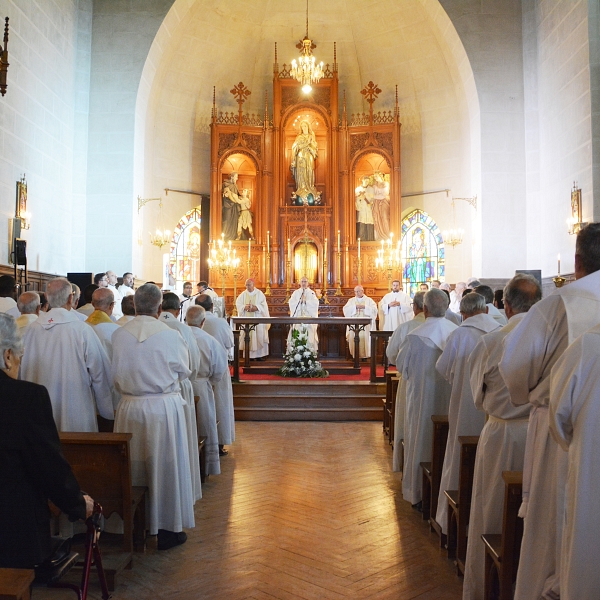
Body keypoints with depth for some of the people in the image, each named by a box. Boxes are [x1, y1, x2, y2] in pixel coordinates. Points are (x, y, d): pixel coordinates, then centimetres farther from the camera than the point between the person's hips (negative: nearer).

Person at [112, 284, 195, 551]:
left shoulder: (119, 335, -7)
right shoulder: (171, 336, -15)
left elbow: (114, 375, 4)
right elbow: (184, 372, -1)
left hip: (129, 408, 3)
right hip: (164, 408, -3)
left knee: (133, 467, 18)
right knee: (165, 466, 10)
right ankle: (168, 528, 21)